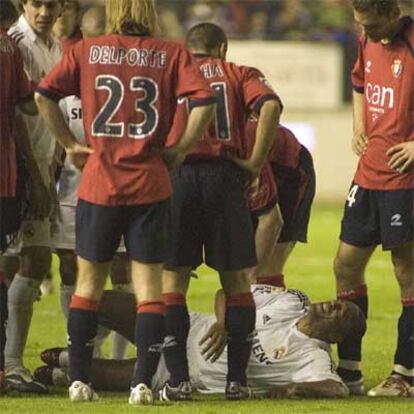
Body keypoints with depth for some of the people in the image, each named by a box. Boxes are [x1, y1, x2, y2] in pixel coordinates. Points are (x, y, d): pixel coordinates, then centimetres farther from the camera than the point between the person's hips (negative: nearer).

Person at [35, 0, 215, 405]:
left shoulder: (86, 51, 3)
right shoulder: (171, 54, 0)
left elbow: (44, 95, -4)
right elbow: (204, 102, -11)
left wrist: (70, 144, 5)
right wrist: (179, 149, 0)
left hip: (98, 182, 1)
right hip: (150, 185, -1)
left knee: (89, 280, 13)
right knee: (148, 284, 4)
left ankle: (79, 379, 13)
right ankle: (143, 383, -4)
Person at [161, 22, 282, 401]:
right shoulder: (240, 75, 15)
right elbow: (270, 106, -5)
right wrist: (255, 163, -3)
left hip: (177, 175, 0)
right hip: (224, 175, 0)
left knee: (172, 280, 5)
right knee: (236, 280, 10)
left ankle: (178, 379, -2)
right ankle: (237, 378, 7)